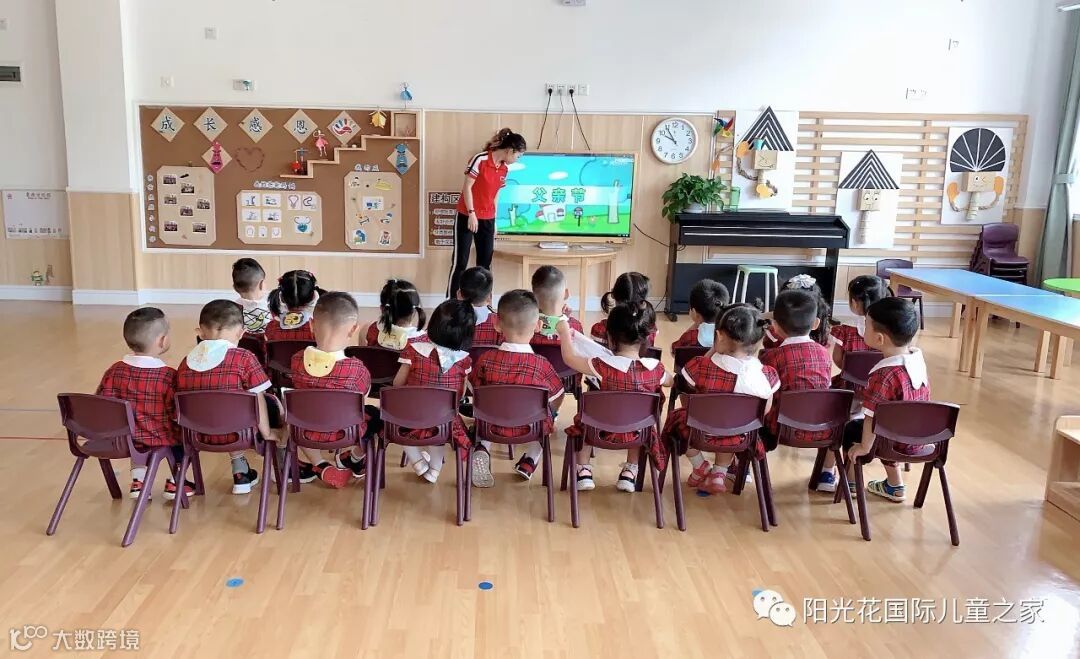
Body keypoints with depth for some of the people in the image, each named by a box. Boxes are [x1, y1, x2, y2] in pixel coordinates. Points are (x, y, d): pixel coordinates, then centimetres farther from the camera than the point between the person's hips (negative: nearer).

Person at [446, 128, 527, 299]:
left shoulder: (505, 168, 7)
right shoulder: (480, 159, -14)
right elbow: (467, 187, -13)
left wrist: (494, 221, 13)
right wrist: (471, 214, -17)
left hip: (487, 219, 7)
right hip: (467, 216, -7)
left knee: (485, 263, 7)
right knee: (460, 262, -4)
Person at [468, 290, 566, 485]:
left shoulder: (486, 360, -15)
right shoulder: (541, 364, -18)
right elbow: (555, 401, -5)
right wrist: (549, 419, 19)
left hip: (494, 425, 1)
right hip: (532, 428, -1)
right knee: (543, 417, 32)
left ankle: (482, 450, 7)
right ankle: (529, 460, 18)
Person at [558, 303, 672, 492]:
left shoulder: (604, 366, -23)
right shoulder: (655, 368, -13)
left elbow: (569, 358, -9)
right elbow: (670, 381, 10)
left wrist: (564, 332, 5)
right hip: (637, 433, 2)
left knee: (582, 421, 30)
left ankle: (584, 471, 27)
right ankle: (630, 472, 32)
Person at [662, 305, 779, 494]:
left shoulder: (700, 367, -28)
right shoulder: (766, 375, -22)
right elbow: (765, 411, -4)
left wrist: (712, 351, -3)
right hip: (739, 437, 2)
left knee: (678, 416, 32)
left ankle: (700, 467, 32)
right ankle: (719, 473, 29)